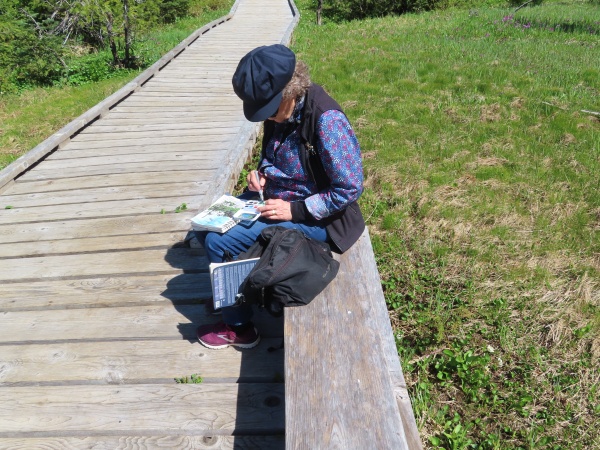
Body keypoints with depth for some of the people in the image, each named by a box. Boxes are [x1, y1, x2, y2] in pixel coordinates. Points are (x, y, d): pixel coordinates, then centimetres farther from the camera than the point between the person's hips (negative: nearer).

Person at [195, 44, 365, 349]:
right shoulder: (283, 109, -3)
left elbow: (349, 188, -24)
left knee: (218, 242, -15)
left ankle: (239, 327, 7)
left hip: (314, 218, -9)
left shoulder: (327, 120, -27)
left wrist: (295, 210, -23)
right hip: (274, 196, 9)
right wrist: (262, 171, -6)